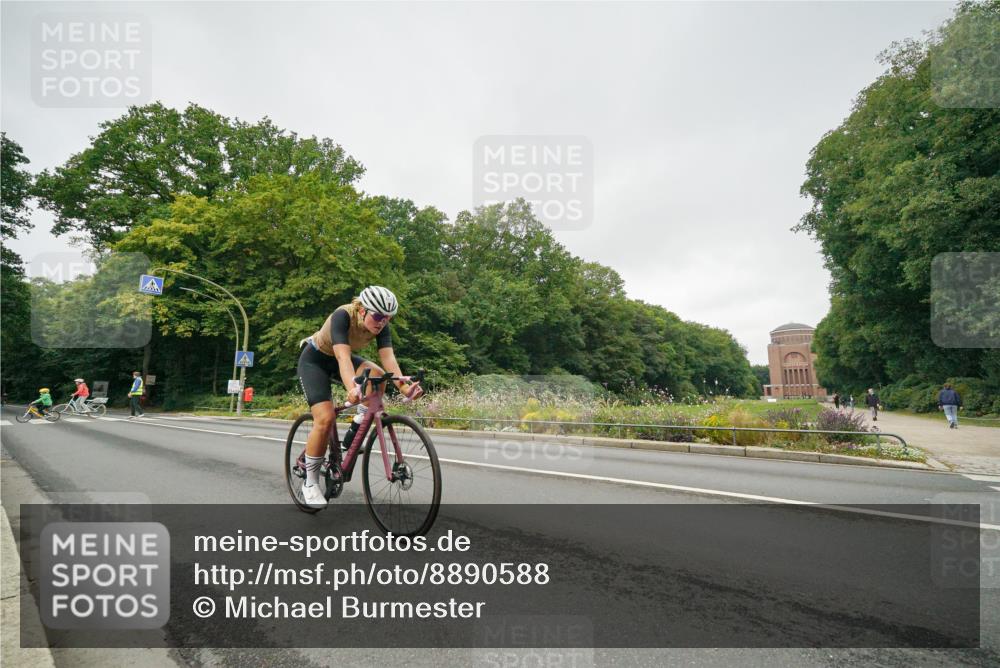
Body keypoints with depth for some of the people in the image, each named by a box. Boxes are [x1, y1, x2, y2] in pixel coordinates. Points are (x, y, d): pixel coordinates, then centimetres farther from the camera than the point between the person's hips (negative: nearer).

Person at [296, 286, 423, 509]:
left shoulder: (380, 325, -19)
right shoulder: (343, 315, -34)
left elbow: (388, 358, -30)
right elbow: (343, 356, -45)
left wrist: (403, 386, -47)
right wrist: (352, 389, -62)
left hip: (337, 360, 5)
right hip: (314, 360, -5)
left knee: (377, 375, -26)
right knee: (325, 419, -20)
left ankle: (355, 430, -9)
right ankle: (310, 483, -3)